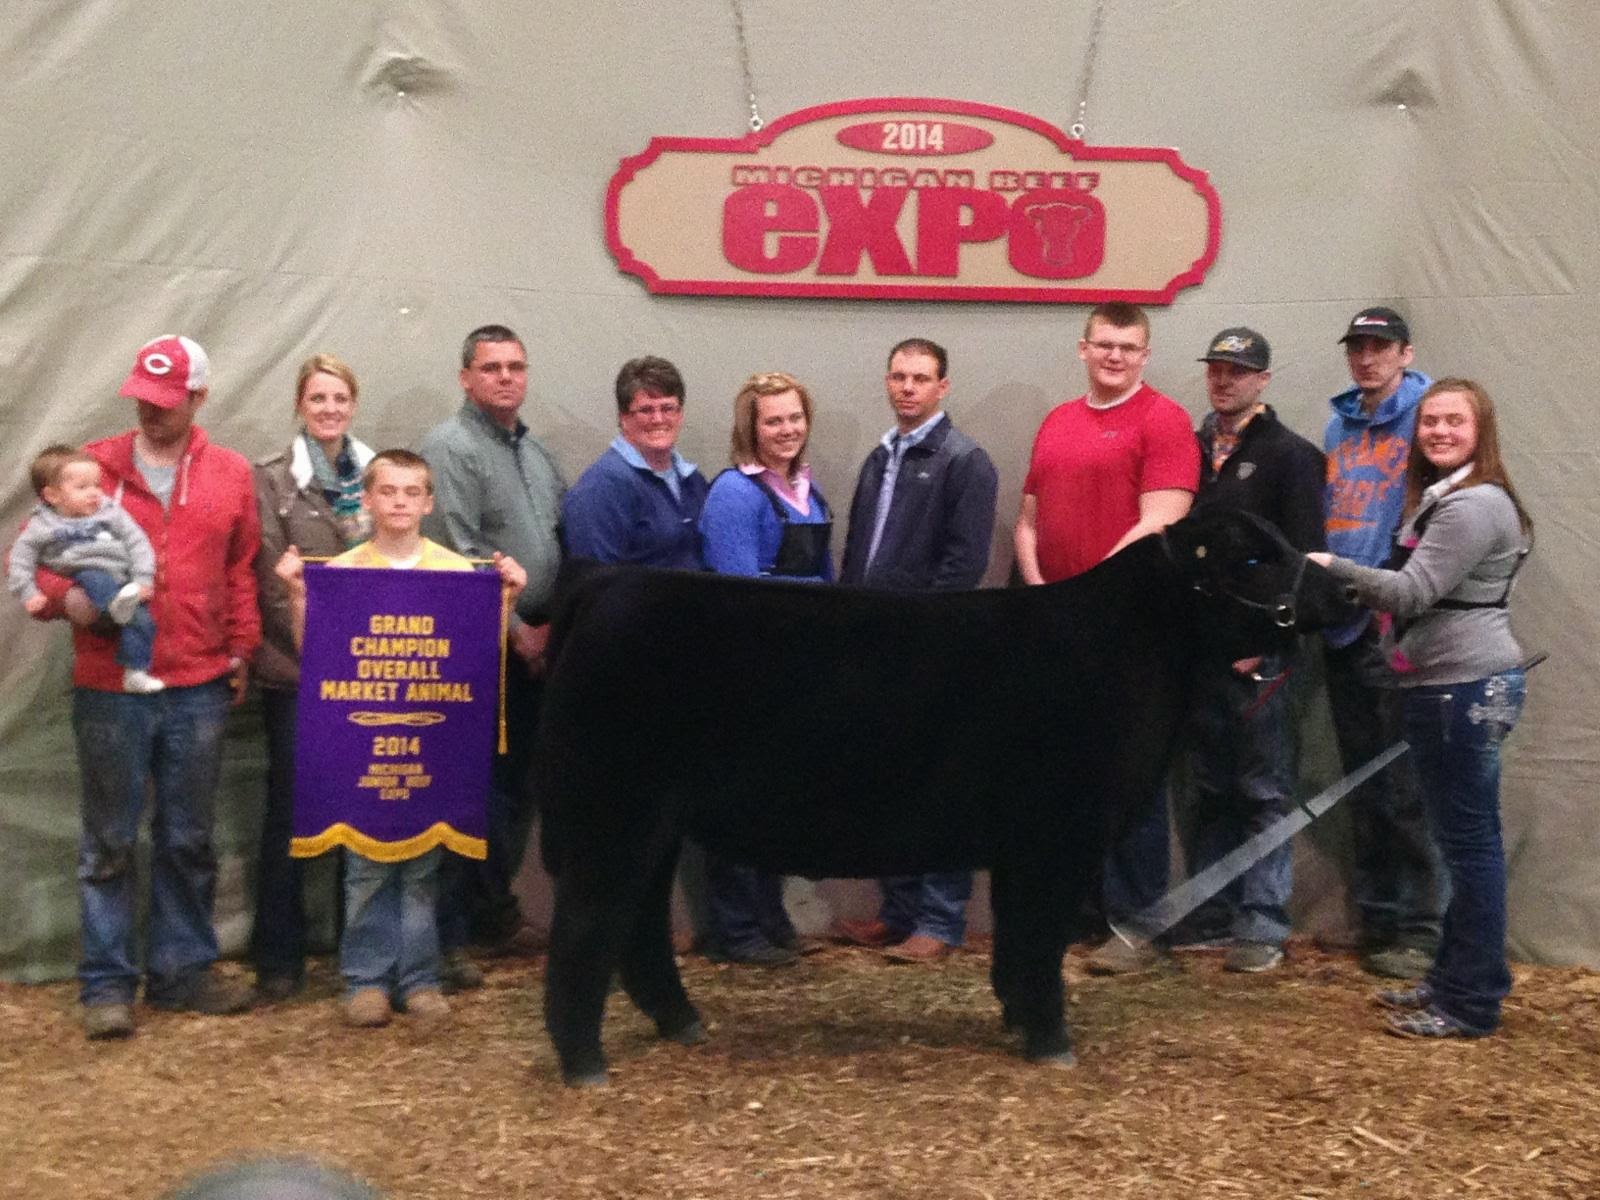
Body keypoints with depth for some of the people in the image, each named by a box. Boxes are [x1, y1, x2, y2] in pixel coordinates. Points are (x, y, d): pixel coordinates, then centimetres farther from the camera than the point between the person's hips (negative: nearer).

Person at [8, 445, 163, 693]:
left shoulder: (110, 513, 12)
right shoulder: (43, 526, 8)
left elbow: (138, 543, 9)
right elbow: (20, 559, 10)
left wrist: (143, 580, -3)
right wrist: (28, 594, -2)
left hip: (126, 583, 2)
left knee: (141, 620, -21)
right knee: (94, 580, -35)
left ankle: (136, 673, -17)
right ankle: (116, 605, -64)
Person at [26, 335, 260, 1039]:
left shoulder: (230, 475, 5)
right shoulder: (92, 466, 1)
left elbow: (241, 572, 9)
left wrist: (241, 649, 2)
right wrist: (63, 595, -14)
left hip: (199, 688, 2)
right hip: (109, 686, -2)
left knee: (189, 840, 12)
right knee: (109, 841, 5)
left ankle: (181, 970, 24)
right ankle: (106, 984, 14)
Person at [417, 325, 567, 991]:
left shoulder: (536, 453, 16)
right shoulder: (450, 448, -9)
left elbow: (568, 541, 19)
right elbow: (458, 555, -16)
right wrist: (516, 629, -13)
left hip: (534, 645, 8)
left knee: (515, 786, 14)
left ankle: (494, 910, 27)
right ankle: (448, 935, 2)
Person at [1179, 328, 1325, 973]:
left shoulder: (1291, 455, -2)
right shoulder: (1191, 450, 13)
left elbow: (1302, 559, -9)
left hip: (1259, 651, -5)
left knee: (1264, 792, 0)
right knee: (1209, 790, 11)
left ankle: (1262, 925, 5)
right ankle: (1210, 917, 19)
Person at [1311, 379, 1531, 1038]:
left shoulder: (1475, 504, -15)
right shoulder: (1442, 497, 18)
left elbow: (1411, 594, -20)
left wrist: (1333, 566, -13)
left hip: (1468, 688, -11)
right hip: (1445, 685, 11)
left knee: (1469, 839, -5)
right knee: (1465, 839, 14)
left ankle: (1470, 1002, 1)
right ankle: (1454, 977, 22)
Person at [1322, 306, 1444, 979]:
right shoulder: (1339, 425, 14)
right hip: (1342, 628, 7)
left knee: (1407, 789, -4)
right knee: (1364, 785, 14)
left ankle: (1422, 928, 5)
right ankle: (1375, 916, 24)